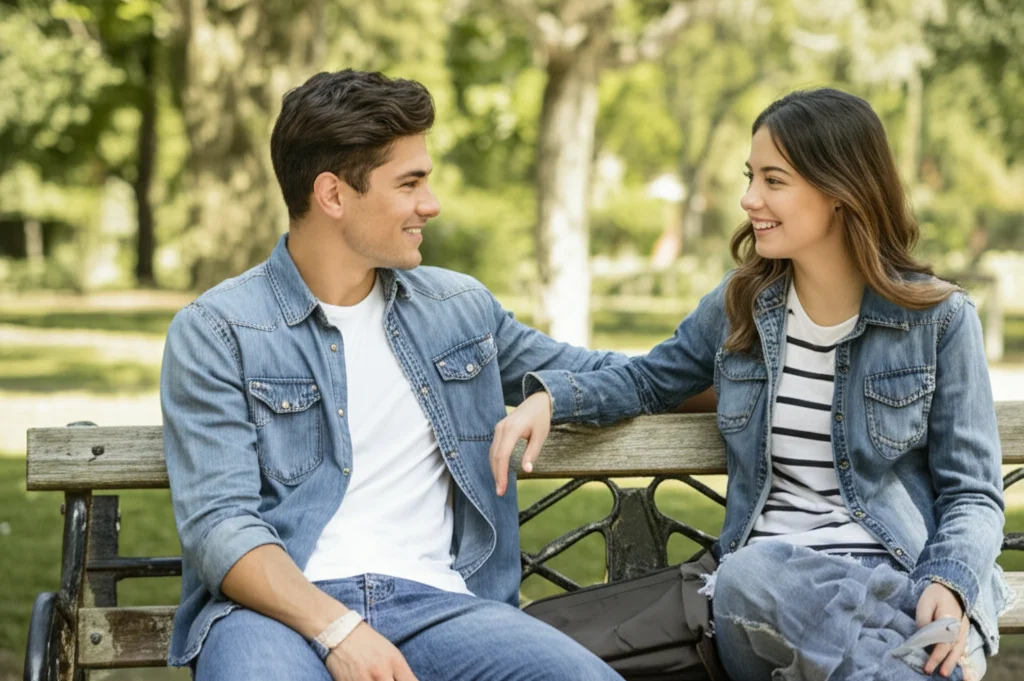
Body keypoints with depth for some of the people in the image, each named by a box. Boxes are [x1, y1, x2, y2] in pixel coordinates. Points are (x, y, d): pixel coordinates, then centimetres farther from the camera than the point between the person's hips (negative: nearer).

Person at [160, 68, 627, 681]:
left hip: (434, 601, 4)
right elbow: (218, 525, -7)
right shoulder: (216, 332, 3)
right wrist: (335, 629, -23)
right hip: (282, 604, -4)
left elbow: (594, 378, 32)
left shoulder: (461, 308, 18)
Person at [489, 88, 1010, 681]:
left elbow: (972, 493, 3)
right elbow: (649, 381, 27)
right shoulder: (741, 305, 12)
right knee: (748, 573, -37)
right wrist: (549, 397, 5)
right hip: (770, 566, 3)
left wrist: (950, 585, -18)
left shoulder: (941, 320, 2)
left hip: (899, 573, -3)